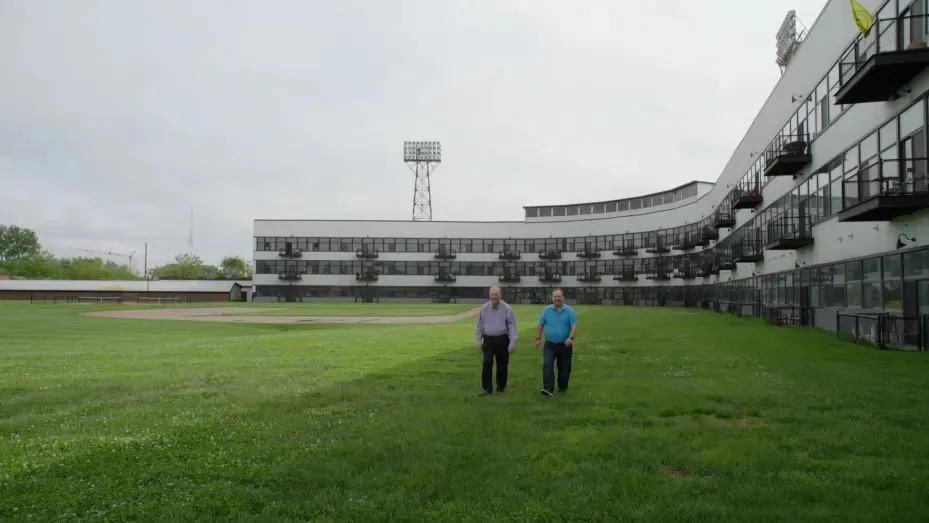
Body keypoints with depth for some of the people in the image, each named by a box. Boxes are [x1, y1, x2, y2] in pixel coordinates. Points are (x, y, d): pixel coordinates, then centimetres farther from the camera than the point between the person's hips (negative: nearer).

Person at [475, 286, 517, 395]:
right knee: (487, 364, -8)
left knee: (502, 365, 9)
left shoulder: (507, 308, -6)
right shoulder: (484, 308, 1)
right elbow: (479, 326, 7)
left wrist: (512, 343, -10)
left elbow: (512, 326, -6)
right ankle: (486, 388, 1)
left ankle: (501, 387, 26)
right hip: (488, 340, 1)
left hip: (502, 340, -1)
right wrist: (479, 342, 5)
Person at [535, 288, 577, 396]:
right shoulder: (546, 310, 1)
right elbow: (540, 325, 6)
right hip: (550, 344, 0)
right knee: (547, 365, -16)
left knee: (564, 368, 9)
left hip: (565, 345, 0)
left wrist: (570, 338, -23)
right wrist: (538, 338, 1)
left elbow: (573, 325, -8)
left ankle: (562, 388, 26)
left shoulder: (569, 310, -3)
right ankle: (548, 388, -20)